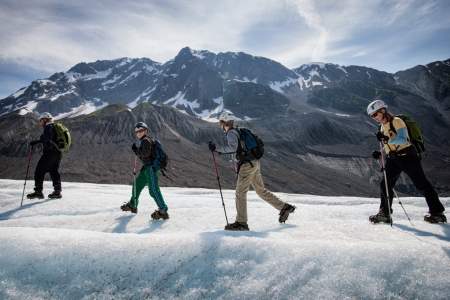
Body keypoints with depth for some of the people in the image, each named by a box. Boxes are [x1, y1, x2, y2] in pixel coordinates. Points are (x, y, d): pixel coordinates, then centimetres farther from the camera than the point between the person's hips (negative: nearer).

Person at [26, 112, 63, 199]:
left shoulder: (48, 127, -7)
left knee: (39, 171, -5)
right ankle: (57, 191, 16)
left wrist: (36, 142, -26)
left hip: (49, 153, -10)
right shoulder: (54, 127, 21)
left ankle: (38, 191, -7)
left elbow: (47, 139, -24)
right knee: (53, 171, 15)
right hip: (58, 153, 10)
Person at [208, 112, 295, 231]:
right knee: (261, 190, 17)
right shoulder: (239, 131, 18)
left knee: (240, 193, -3)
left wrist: (217, 149, -23)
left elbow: (232, 147, -26)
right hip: (255, 163, 9)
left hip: (247, 165, -9)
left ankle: (241, 222, 1)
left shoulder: (231, 133, -10)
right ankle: (284, 207, 22)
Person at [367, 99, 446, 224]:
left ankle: (437, 213, 10)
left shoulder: (397, 121, -9)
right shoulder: (383, 127, 16)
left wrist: (387, 139, -36)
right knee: (385, 185, 1)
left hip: (407, 156, -7)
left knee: (421, 184, -1)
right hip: (393, 159, 8)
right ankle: (384, 213, 9)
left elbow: (403, 139, -23)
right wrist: (380, 154, 3)